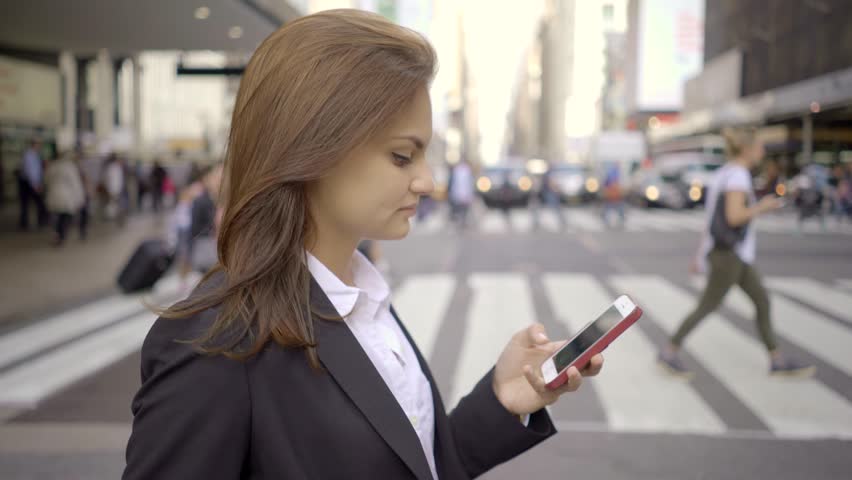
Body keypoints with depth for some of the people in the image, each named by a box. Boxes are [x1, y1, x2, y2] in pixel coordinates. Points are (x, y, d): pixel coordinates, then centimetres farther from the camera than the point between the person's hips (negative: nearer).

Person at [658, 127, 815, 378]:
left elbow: (714, 217, 15)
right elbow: (734, 217, -26)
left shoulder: (724, 174, 13)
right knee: (708, 306, -1)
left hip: (732, 253, 10)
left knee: (762, 300, 11)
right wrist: (762, 206, -10)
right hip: (729, 253, -10)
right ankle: (670, 352, 8)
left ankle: (777, 360, 17)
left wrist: (701, 254, 17)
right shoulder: (738, 175, -17)